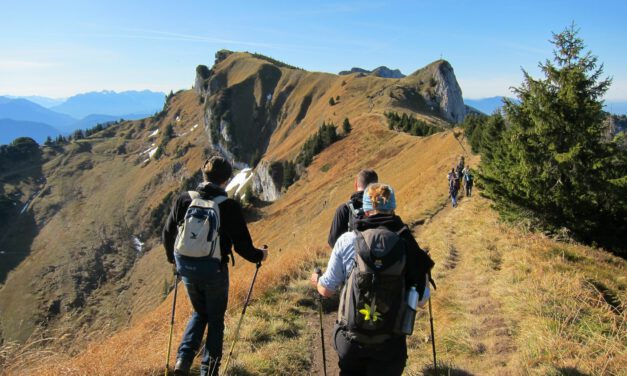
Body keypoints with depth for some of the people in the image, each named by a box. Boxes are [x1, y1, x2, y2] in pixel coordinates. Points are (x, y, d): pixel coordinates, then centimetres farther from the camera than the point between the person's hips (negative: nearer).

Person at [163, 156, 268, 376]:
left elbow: (168, 233, 4)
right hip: (214, 269, -4)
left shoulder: (184, 199, -3)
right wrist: (259, 256, 9)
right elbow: (242, 245, -11)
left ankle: (184, 358, 13)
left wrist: (173, 258, 23)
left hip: (186, 266, 4)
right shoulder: (229, 207, -14)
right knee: (215, 319, 17)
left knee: (199, 312, 27)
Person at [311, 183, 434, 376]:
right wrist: (423, 272, 17)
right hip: (389, 343, 0)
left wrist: (316, 281, 22)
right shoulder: (408, 245, -11)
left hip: (350, 337, 0)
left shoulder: (347, 240, -11)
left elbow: (327, 289, -1)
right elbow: (420, 300, -2)